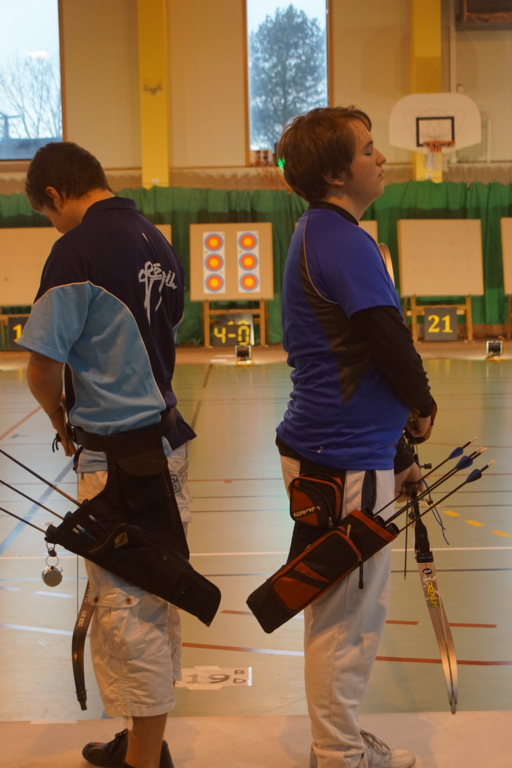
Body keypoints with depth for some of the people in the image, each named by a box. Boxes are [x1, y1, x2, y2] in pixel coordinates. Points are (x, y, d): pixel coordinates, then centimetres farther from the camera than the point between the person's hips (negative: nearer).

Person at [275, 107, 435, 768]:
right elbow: (390, 341, -20)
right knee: (348, 617, 1)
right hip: (349, 458, -10)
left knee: (340, 610, 19)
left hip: (320, 442, 10)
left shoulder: (315, 235, 15)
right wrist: (422, 406, -2)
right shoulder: (344, 242, -17)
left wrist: (398, 411, 9)